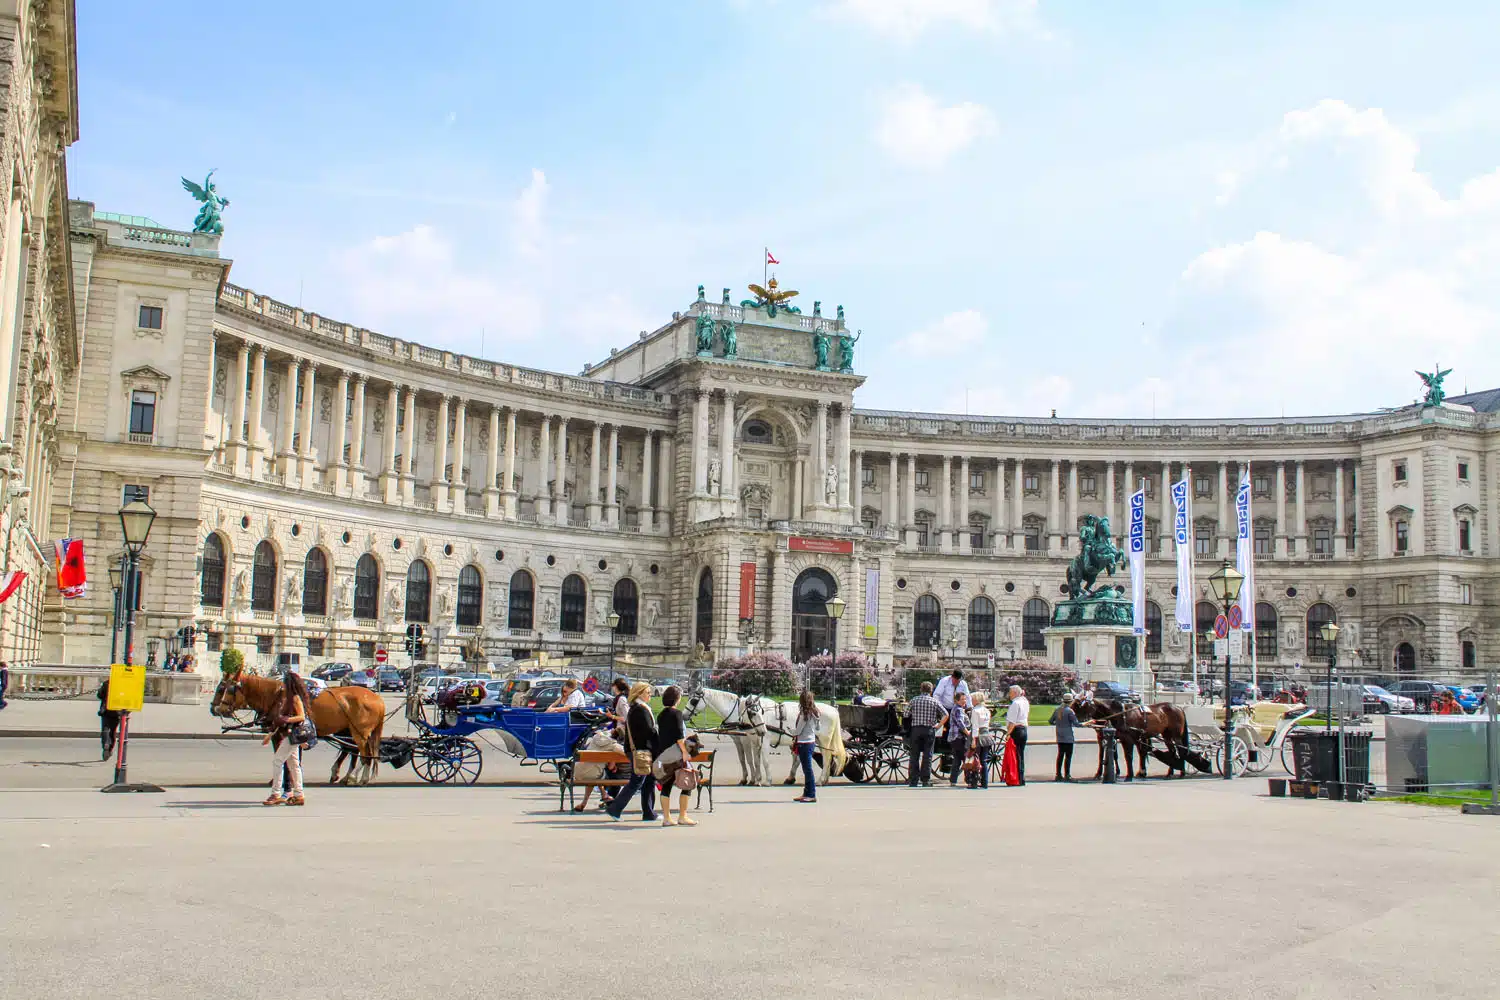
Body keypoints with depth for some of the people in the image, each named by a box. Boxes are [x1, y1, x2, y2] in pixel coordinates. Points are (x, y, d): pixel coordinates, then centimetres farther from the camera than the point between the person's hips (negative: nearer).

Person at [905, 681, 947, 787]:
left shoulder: (913, 701, 3)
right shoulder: (934, 701, 1)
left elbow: (906, 715, 3)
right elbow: (946, 715, -2)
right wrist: (939, 725, 6)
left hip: (915, 729, 1)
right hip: (929, 730, -1)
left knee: (914, 756, 5)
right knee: (927, 756, 3)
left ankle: (913, 780, 4)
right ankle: (925, 780, 1)